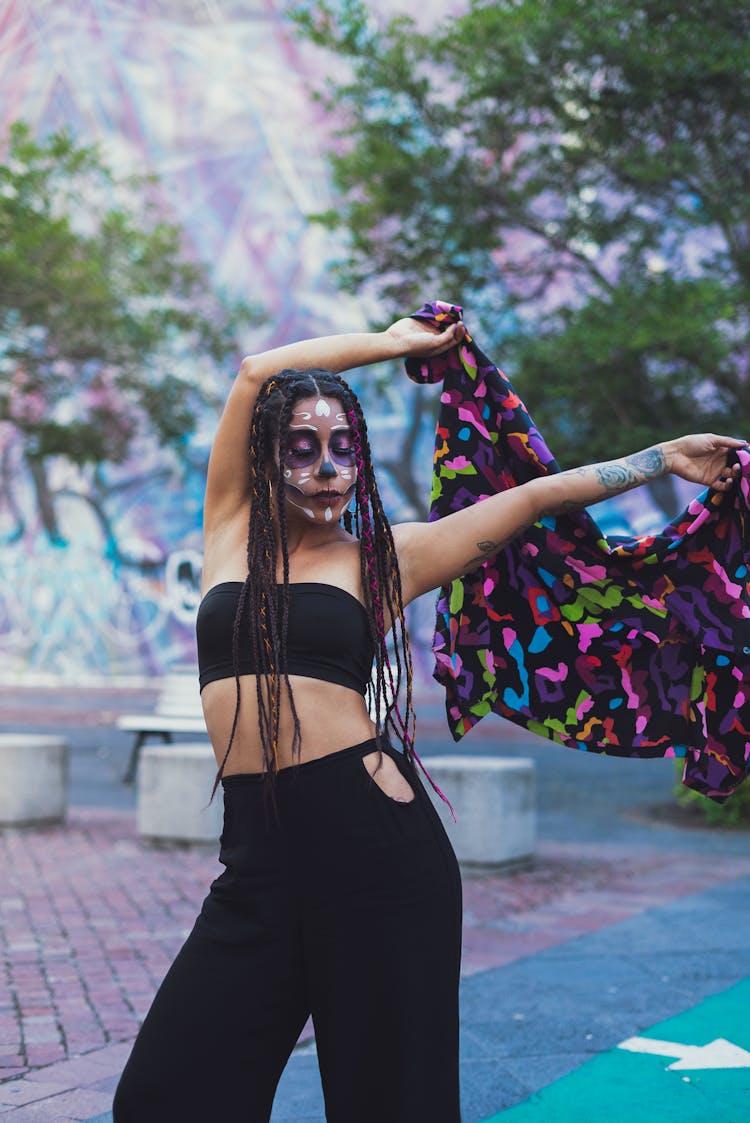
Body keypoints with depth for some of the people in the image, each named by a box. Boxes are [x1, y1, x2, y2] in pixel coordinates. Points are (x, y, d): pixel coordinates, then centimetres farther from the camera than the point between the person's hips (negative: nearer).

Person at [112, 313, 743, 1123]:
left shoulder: (384, 556, 8)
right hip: (259, 851, 2)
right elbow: (256, 374, 9)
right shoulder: (232, 532, 11)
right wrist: (393, 342, 17)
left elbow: (538, 496, 11)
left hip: (374, 842, -1)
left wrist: (666, 457, 15)